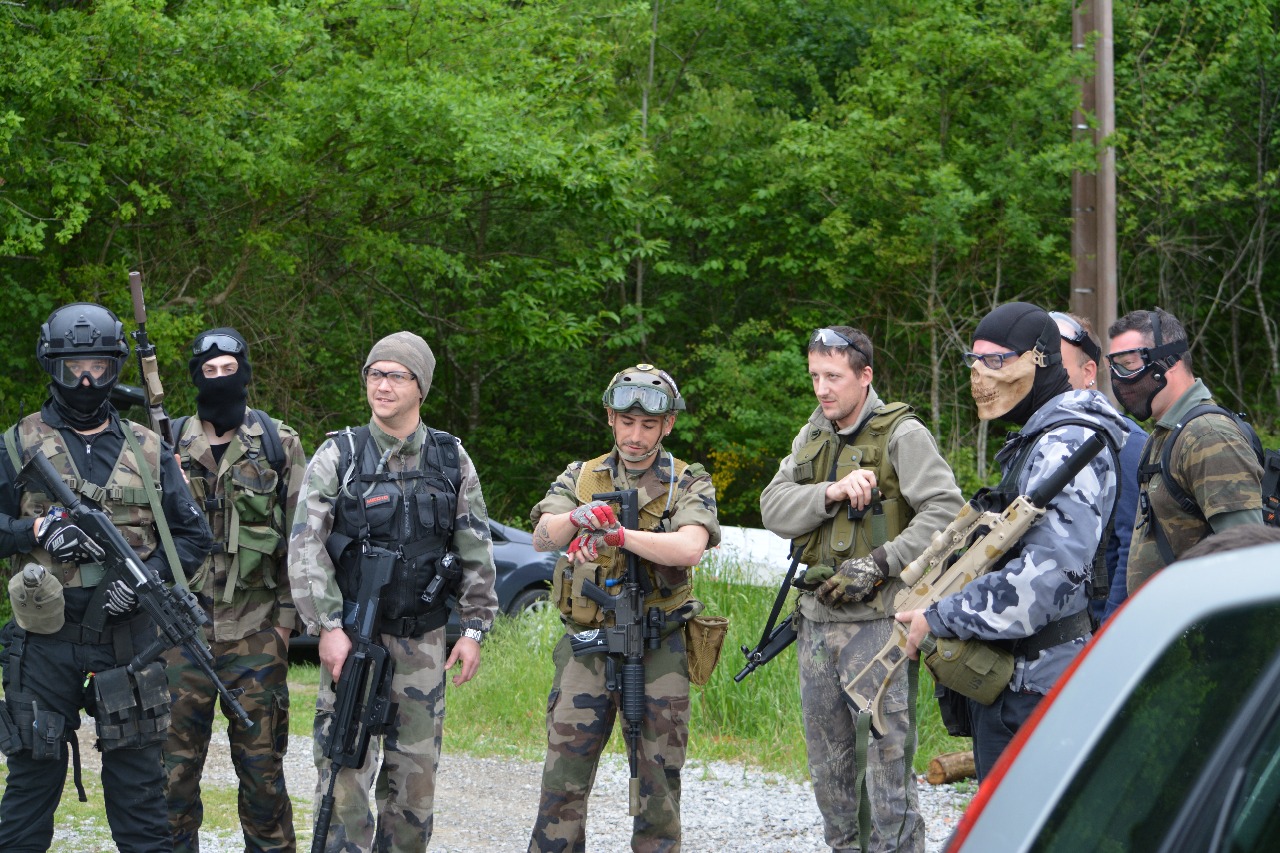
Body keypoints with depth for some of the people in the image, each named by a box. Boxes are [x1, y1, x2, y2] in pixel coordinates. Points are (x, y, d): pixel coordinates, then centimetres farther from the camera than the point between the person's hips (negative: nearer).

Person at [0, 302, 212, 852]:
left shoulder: (147, 450, 9)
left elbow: (194, 536, 9)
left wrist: (147, 576, -8)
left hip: (127, 637, 1)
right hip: (44, 643, -1)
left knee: (139, 781, 4)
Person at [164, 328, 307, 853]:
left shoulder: (279, 444, 4)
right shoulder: (169, 445, 7)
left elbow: (301, 537, 4)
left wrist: (288, 614, -1)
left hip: (255, 630, -1)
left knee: (260, 759, 4)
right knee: (175, 756, 4)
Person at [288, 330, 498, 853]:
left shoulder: (452, 461, 7)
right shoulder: (337, 456, -2)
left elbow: (476, 551, 10)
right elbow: (305, 546, -7)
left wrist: (474, 629, 5)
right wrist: (328, 627, -15)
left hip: (423, 640, 3)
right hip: (351, 636, -3)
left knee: (415, 771, 7)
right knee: (345, 770, -8)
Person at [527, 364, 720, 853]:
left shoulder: (689, 485, 2)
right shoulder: (580, 479, 8)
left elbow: (689, 548, -18)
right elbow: (542, 537, -10)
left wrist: (615, 534, -26)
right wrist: (579, 516, -31)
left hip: (659, 649, -1)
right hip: (586, 646, 1)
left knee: (658, 783, 4)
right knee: (564, 778, 1)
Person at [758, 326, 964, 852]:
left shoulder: (902, 435, -6)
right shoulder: (811, 438, 14)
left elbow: (946, 509, -16)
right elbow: (774, 509, 3)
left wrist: (882, 563, -20)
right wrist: (832, 493, -15)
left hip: (877, 619, -7)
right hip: (817, 619, 7)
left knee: (887, 757, -9)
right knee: (828, 763, 13)